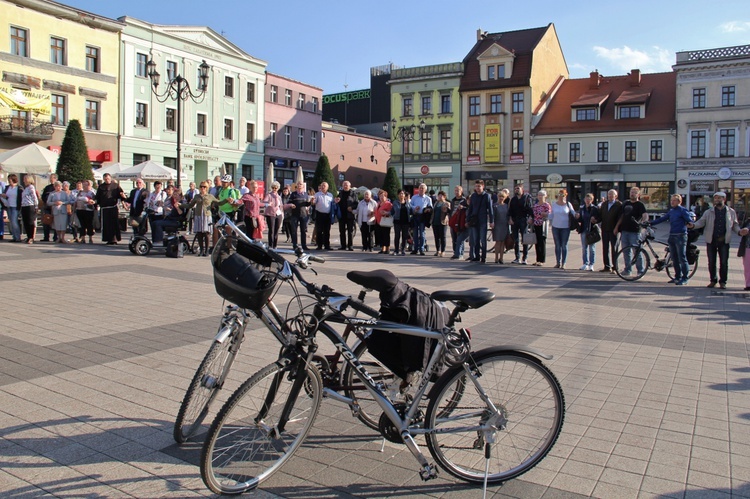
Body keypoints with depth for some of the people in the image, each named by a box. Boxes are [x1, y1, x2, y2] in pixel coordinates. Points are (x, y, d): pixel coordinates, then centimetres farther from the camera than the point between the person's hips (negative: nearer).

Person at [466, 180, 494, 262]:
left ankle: (483, 257, 5)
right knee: (474, 240, 3)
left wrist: (491, 221, -6)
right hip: (473, 221, 3)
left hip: (483, 221, -3)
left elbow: (490, 209, -1)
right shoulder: (473, 196, 10)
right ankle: (475, 256, 10)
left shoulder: (486, 196, 0)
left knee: (483, 240, -1)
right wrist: (467, 220, 10)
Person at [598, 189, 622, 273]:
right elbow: (600, 215, 15)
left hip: (614, 230, -5)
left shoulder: (619, 205, -5)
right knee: (605, 248, 9)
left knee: (614, 249, 0)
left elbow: (620, 218, -10)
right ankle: (607, 266, 17)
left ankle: (614, 267, 5)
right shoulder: (604, 204, 12)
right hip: (605, 229, 5)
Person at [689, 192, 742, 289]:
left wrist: (739, 231, -6)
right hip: (711, 240, 0)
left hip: (724, 241, 0)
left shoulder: (731, 212, 7)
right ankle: (713, 280, 19)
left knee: (724, 262, 2)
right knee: (711, 262, 6)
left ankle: (723, 281, 13)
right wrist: (693, 225, -22)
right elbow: (701, 222, -2)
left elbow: (735, 225, 13)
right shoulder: (708, 212, 5)